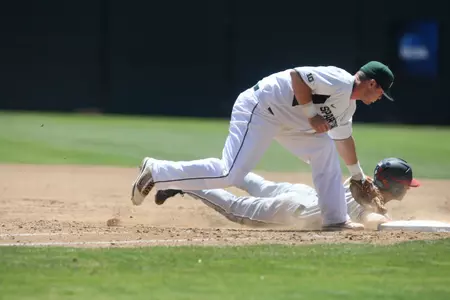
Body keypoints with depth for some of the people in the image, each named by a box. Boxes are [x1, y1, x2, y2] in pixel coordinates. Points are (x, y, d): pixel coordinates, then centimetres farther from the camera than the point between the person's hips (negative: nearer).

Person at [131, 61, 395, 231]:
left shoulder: (348, 105, 18)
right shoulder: (339, 81, -15)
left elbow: (343, 139, 35)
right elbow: (296, 75, -24)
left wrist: (359, 176, 43)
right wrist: (312, 115, -20)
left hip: (284, 122, 11)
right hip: (259, 110, -11)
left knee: (325, 150, 8)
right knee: (230, 175, -20)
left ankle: (336, 219, 11)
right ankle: (157, 172, -13)